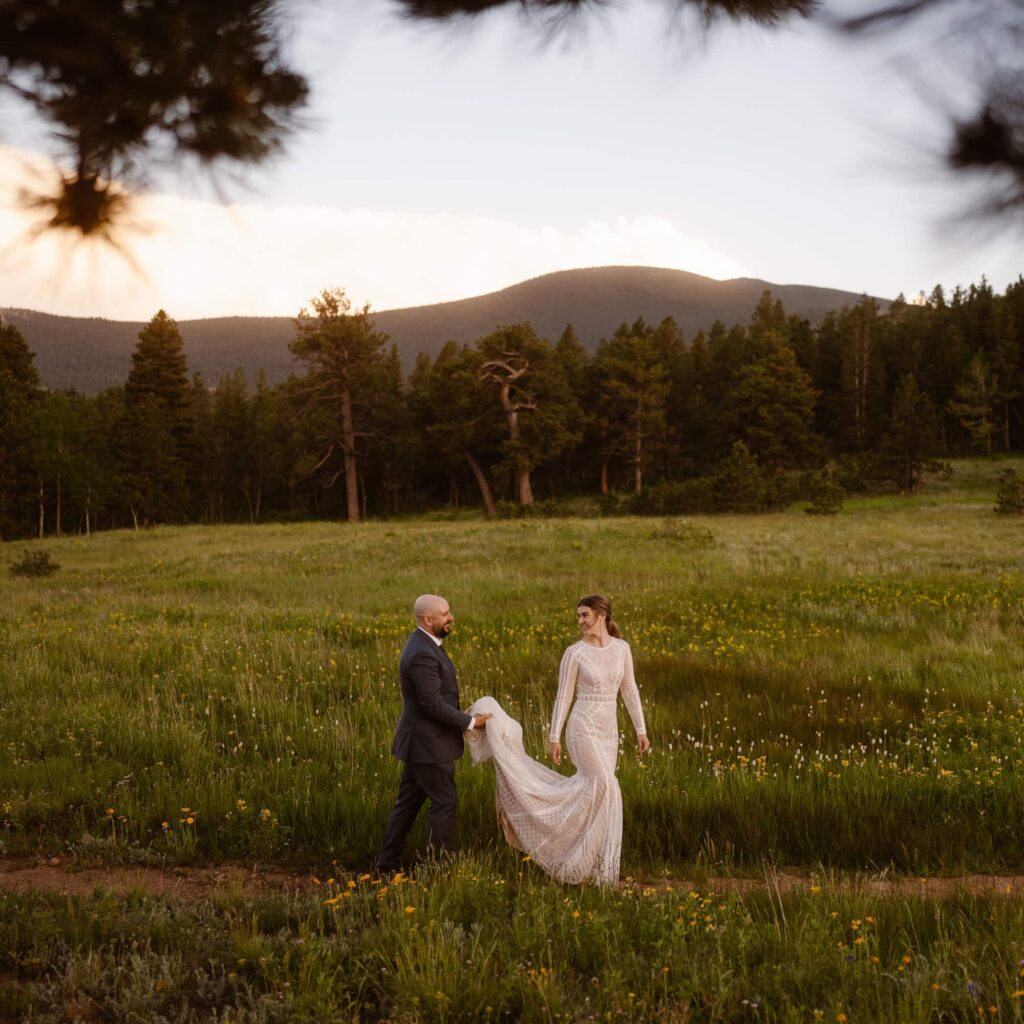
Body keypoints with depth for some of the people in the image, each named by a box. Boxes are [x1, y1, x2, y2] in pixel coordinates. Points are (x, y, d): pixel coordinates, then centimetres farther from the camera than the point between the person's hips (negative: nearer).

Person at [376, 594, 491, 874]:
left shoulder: (424, 644, 9)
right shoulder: (422, 654, -24)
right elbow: (433, 704, -24)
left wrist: (463, 719, 13)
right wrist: (470, 722, -14)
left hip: (419, 741, 10)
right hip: (428, 743, -10)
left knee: (408, 802, 15)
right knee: (444, 801, 1)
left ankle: (387, 863, 23)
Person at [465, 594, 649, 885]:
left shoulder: (622, 648, 4)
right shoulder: (575, 652, -8)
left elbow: (629, 691, 11)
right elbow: (564, 696, -6)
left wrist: (641, 729, 10)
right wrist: (554, 737, -7)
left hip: (608, 731, 5)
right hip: (583, 727, -5)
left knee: (592, 789, 5)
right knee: (606, 789, -14)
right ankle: (600, 865, -2)